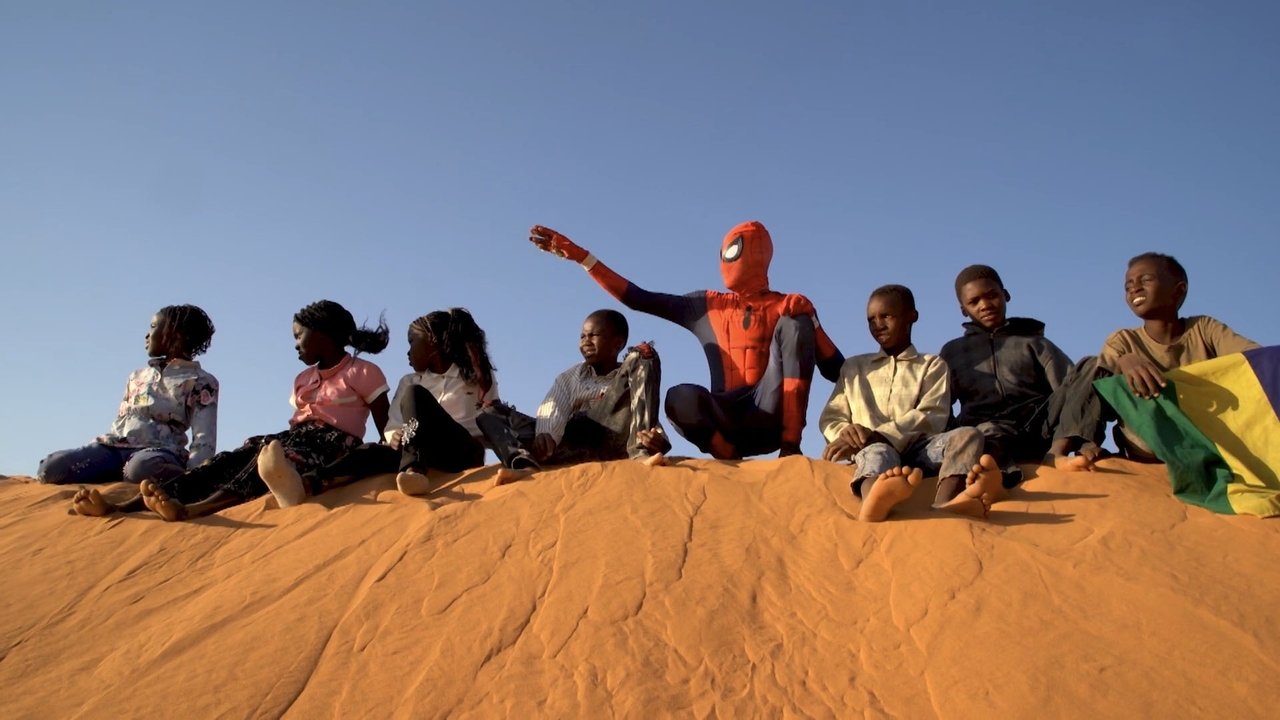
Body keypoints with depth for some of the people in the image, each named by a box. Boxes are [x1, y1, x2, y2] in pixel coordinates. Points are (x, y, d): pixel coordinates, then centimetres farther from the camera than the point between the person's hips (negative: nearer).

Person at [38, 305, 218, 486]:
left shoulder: (201, 381, 4)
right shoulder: (138, 376, 25)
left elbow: (204, 441, -5)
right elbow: (120, 423, 23)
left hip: (160, 451, -7)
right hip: (116, 445, 7)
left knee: (140, 469, -43)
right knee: (50, 468, -19)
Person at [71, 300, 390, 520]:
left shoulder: (364, 373, 3)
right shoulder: (303, 379, 26)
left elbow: (387, 432, -3)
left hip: (333, 444, -7)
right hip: (295, 440, 7)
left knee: (266, 463, -35)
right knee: (226, 463, -18)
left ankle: (187, 509, -60)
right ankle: (119, 507, -34)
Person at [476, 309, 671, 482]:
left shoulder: (634, 374, 15)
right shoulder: (570, 377, 20)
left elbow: (648, 417, -3)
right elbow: (552, 411, -1)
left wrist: (656, 437, -28)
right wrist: (545, 434, -25)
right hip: (571, 448, 3)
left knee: (643, 355, -11)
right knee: (491, 413, -4)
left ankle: (640, 452, -30)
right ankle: (525, 465, -39)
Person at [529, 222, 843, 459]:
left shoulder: (791, 307, 11)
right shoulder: (708, 306, 17)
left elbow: (835, 368, 5)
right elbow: (638, 298, 13)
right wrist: (580, 256, 9)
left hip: (773, 416, 0)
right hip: (727, 419, 0)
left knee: (793, 325, -19)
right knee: (680, 398, -32)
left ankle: (791, 445, -26)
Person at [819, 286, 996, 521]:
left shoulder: (932, 365, 20)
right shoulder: (854, 366, 27)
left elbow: (931, 418, 1)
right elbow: (830, 417, 17)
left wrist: (875, 435, -15)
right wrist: (846, 432, -10)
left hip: (918, 449, 1)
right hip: (874, 449, -1)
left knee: (968, 434, -28)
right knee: (878, 452, -37)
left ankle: (945, 504, -61)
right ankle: (875, 503, -76)